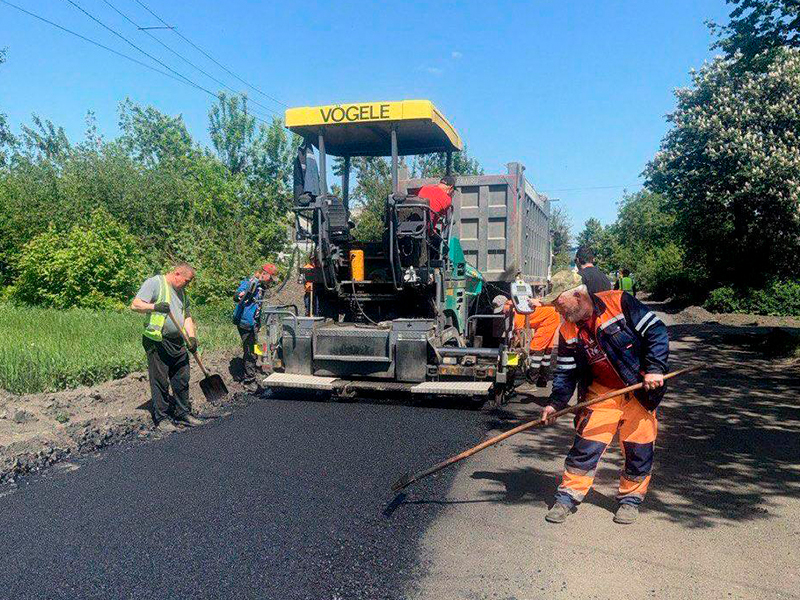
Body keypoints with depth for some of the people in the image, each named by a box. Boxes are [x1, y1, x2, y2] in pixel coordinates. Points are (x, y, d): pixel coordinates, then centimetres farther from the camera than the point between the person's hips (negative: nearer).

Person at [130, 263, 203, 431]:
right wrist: (155, 307, -31)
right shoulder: (154, 283, -7)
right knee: (160, 382, 0)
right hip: (158, 343, -7)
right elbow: (135, 305, -15)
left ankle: (183, 414, 22)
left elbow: (187, 316, 18)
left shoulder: (182, 292, 17)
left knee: (182, 380, 11)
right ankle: (161, 418, 11)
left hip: (178, 343, 7)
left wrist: (192, 337, 3)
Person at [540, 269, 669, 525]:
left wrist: (654, 368, -21)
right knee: (586, 442, -2)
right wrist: (556, 403, -6)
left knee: (638, 447, 3)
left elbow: (656, 331, -14)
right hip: (602, 391, 3)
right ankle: (568, 496, 10)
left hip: (640, 387, -3)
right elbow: (566, 371, 4)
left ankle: (631, 498, 23)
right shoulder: (568, 331, -3)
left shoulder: (619, 303, -17)